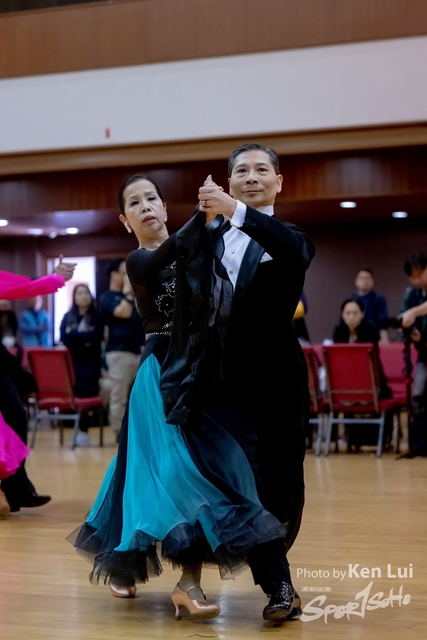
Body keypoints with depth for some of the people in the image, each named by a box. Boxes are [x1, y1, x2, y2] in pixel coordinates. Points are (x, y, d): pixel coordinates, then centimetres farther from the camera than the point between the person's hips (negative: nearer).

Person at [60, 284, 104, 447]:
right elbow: (64, 339, 0)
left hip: (90, 362, -2)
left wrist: (73, 334, -3)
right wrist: (84, 339, -11)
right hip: (72, 361, 2)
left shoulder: (96, 317, 6)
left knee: (86, 393, -15)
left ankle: (83, 431, -12)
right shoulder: (67, 317, 12)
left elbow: (95, 336, -10)